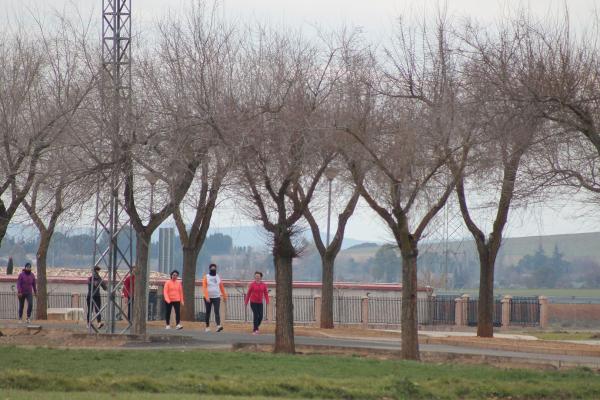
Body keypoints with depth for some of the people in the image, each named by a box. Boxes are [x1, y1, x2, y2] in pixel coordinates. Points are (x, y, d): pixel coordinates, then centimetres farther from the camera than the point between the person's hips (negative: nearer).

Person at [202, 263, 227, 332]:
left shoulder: (218, 277, 8)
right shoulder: (206, 277, -2)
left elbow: (221, 287, 14)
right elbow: (204, 287, -11)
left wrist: (224, 296, 15)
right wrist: (206, 297, -21)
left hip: (216, 297, 1)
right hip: (208, 298, -1)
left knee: (217, 311, -13)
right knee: (208, 312, 7)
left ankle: (218, 325, -27)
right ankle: (207, 326, 18)